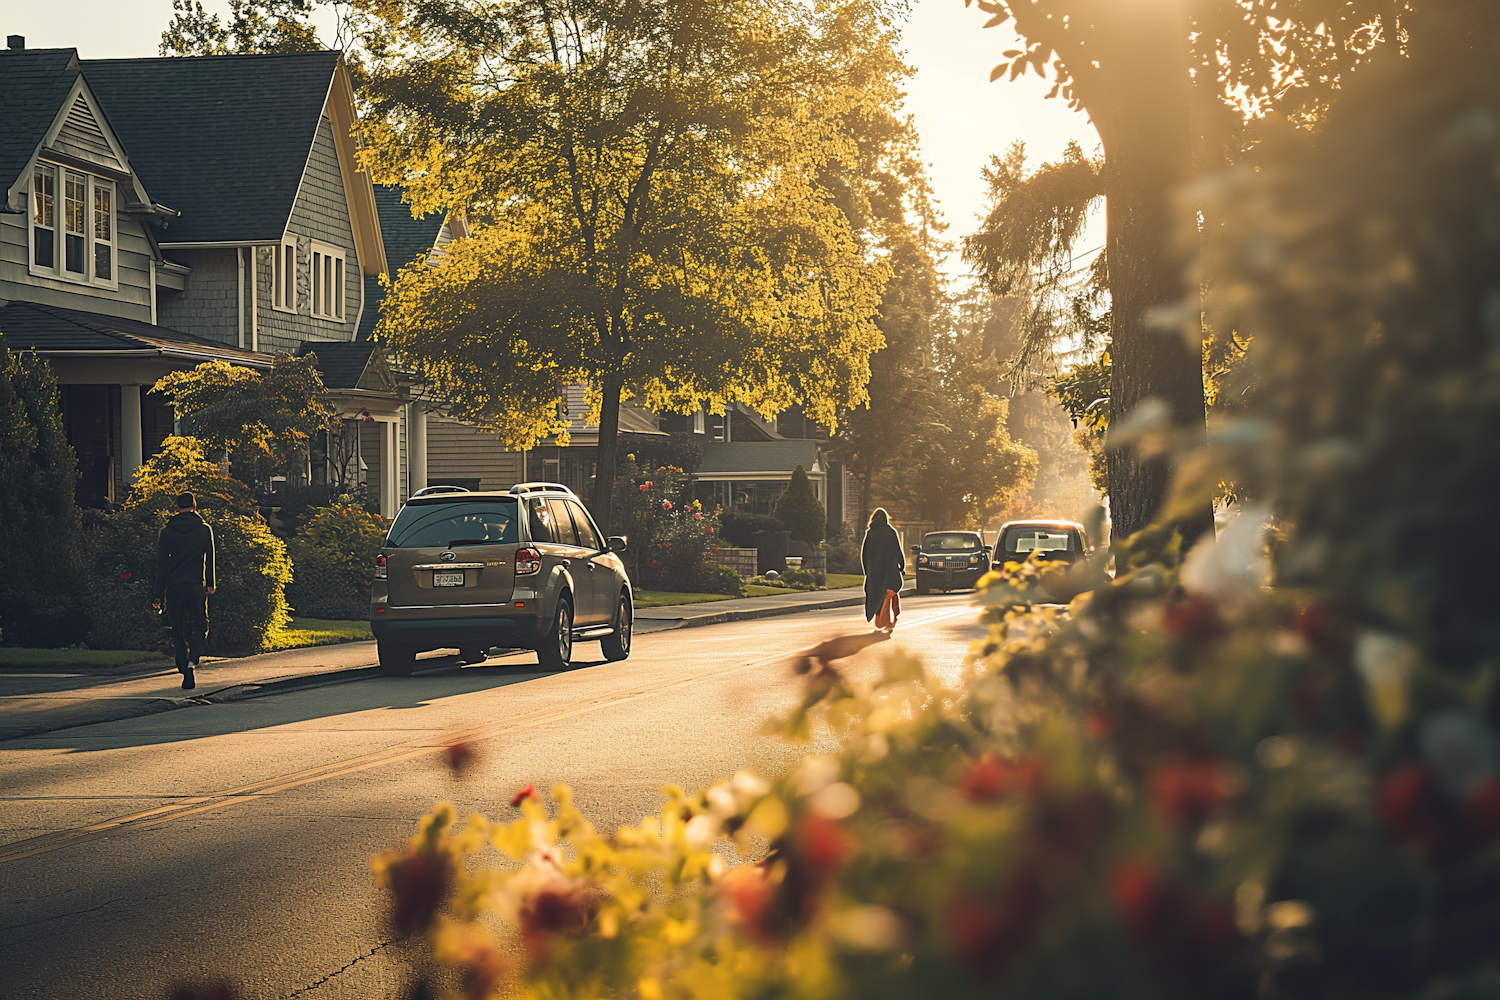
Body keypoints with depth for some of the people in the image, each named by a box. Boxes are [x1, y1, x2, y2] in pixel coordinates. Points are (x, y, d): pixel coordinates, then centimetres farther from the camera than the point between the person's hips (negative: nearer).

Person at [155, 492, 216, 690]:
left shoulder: (166, 532, 6)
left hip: (173, 586, 1)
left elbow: (161, 564, 5)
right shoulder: (204, 529, 4)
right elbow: (209, 558, -2)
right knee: (199, 626, 5)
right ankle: (192, 661, -20)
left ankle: (186, 673, 7)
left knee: (179, 630, 9)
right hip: (196, 585, -1)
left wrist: (160, 593, 7)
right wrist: (210, 584, -2)